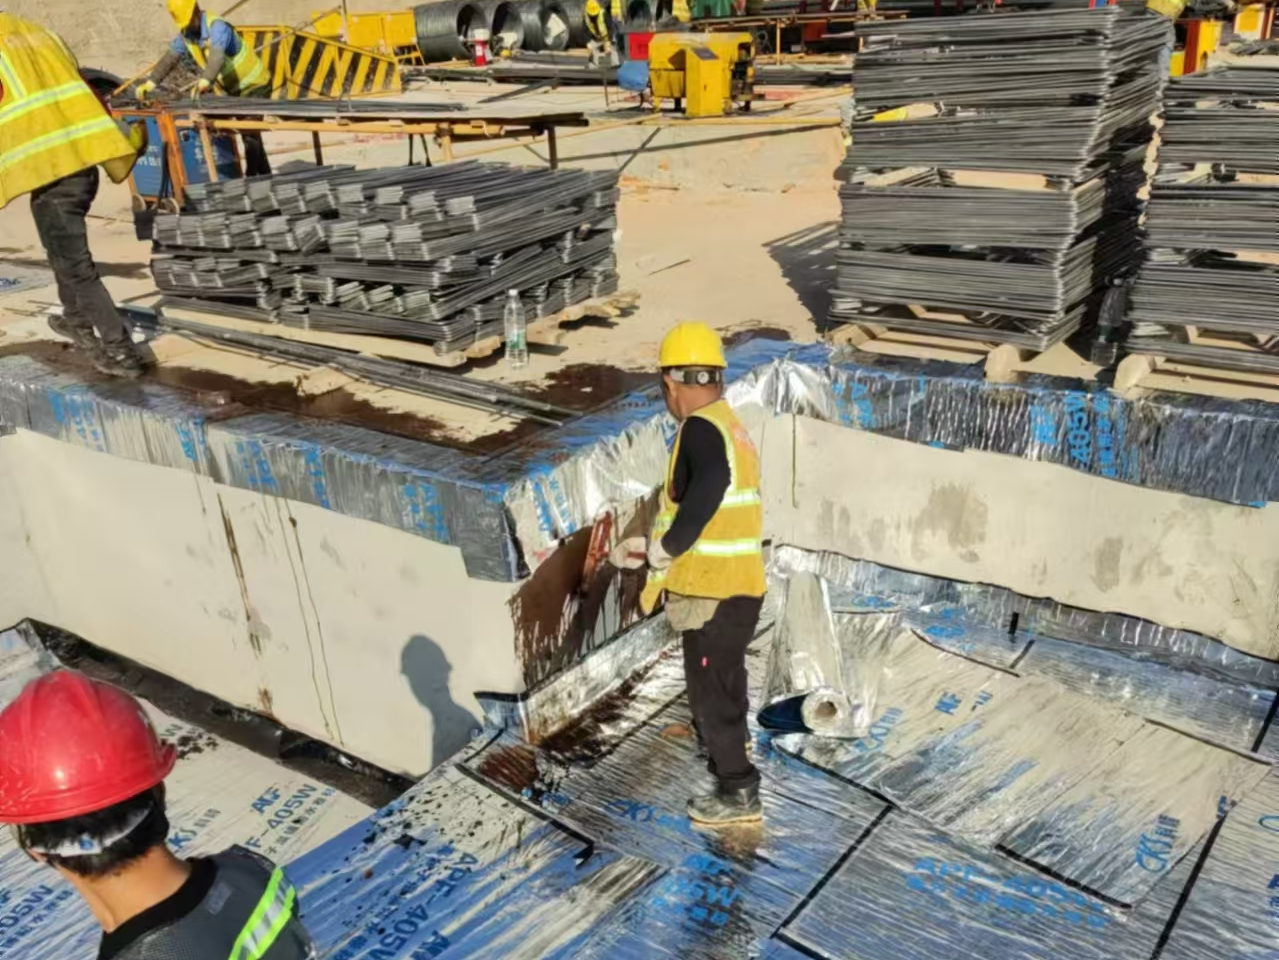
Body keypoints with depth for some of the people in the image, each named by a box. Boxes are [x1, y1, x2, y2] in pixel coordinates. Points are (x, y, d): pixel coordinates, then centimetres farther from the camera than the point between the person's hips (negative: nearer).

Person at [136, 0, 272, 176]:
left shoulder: (217, 27, -26)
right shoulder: (185, 35, -2)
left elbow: (217, 56, -43)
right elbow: (169, 58, -7)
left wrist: (204, 81, -59)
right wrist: (149, 83, -19)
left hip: (255, 84, -8)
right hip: (234, 88, 8)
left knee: (250, 133, -13)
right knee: (249, 134, 14)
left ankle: (252, 177, -9)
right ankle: (264, 175, 24)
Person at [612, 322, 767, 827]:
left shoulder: (701, 427, -16)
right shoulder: (732, 427, 12)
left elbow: (707, 488, -37)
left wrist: (664, 548, -24)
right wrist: (652, 547, 21)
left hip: (713, 591, -9)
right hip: (739, 586, 9)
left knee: (711, 694, 5)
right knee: (723, 690, 24)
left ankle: (738, 792, 17)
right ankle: (732, 782, 41)